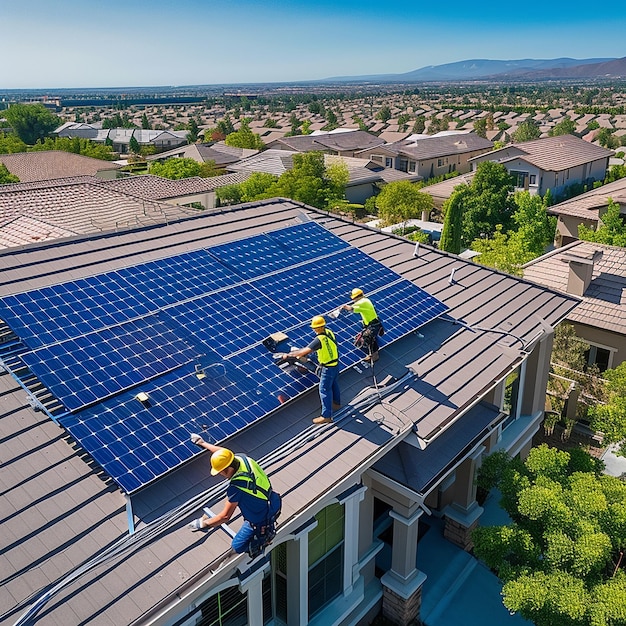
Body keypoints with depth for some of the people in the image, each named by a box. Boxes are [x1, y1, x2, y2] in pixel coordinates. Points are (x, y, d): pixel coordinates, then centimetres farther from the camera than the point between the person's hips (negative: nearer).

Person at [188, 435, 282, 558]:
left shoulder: (236, 487, -33)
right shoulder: (242, 458, -13)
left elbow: (225, 516, -22)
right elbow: (224, 453, 9)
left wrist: (203, 524, -8)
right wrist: (203, 443, 21)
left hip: (260, 521, -7)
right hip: (273, 503, 7)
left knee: (237, 547, 16)